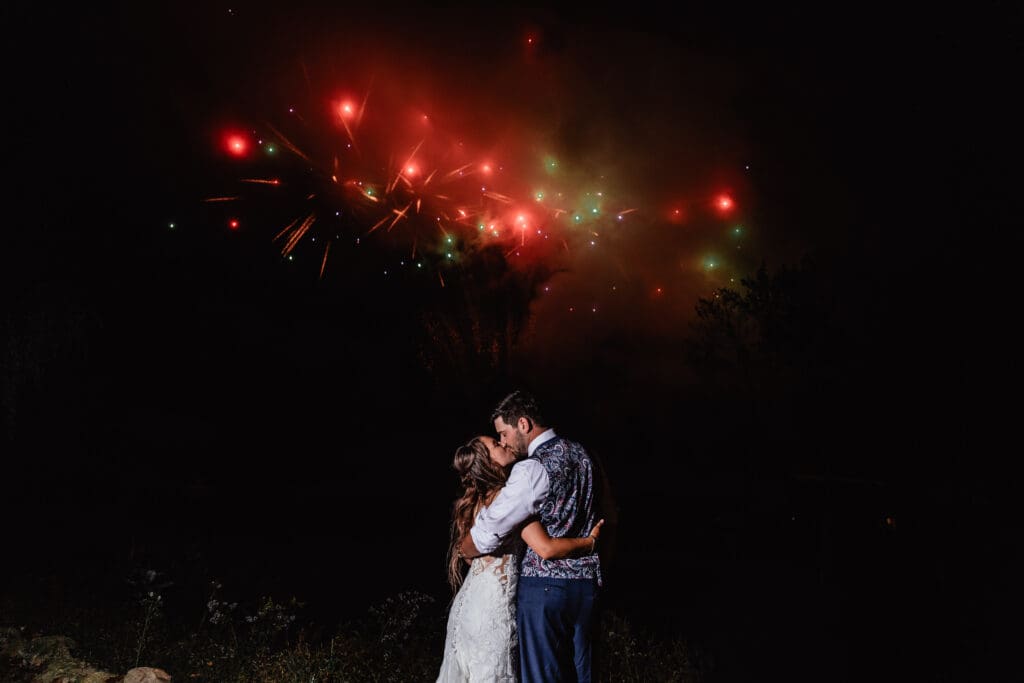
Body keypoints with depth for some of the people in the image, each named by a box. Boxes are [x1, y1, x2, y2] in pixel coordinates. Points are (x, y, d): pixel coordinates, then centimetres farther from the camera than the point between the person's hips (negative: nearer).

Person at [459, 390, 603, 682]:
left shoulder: (533, 469, -17)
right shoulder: (580, 453, 8)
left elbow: (487, 533, -16)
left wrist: (465, 550, 3)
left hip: (544, 584, -8)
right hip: (586, 582, 8)